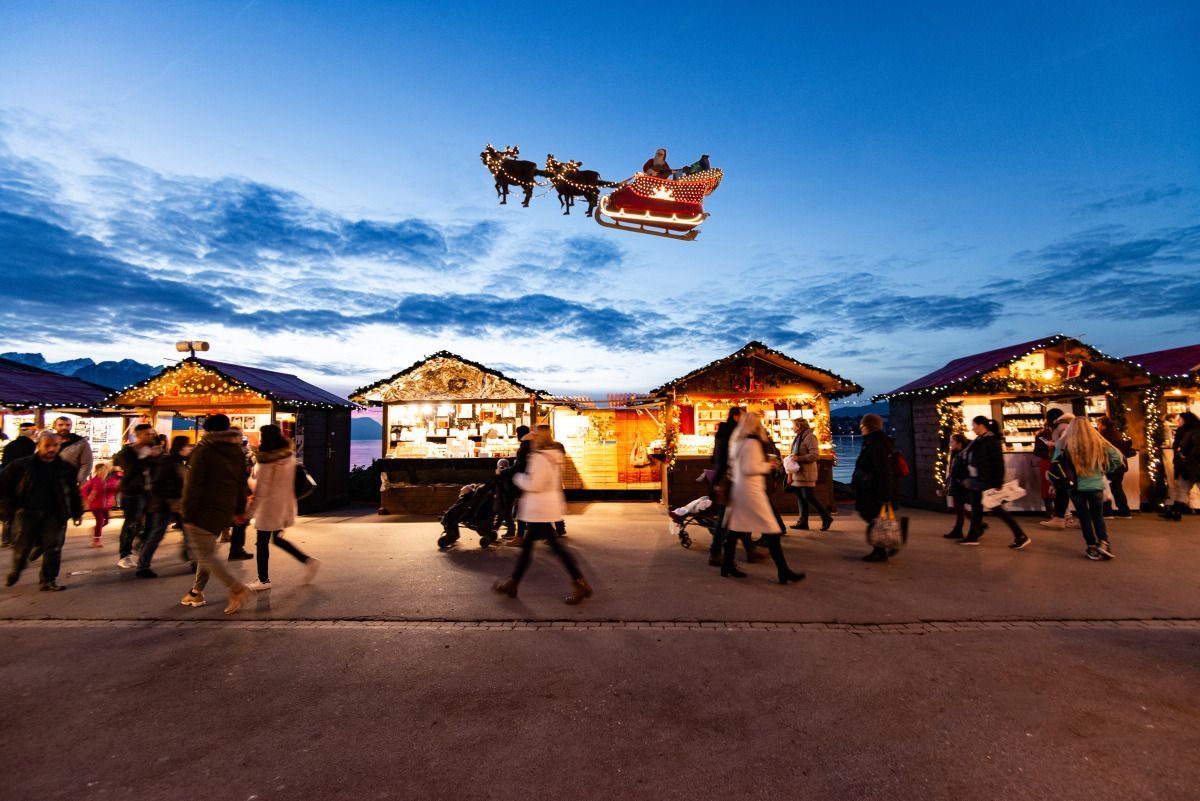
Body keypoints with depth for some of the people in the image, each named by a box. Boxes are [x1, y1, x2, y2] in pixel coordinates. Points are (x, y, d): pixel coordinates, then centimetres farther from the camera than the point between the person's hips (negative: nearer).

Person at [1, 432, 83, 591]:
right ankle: (15, 571, 37)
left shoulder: (65, 468, 4)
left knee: (53, 548, -1)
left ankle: (48, 581, 9)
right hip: (26, 512, -1)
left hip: (54, 514, 1)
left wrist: (77, 512, 11)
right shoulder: (21, 465, -2)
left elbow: (73, 492, 11)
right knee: (22, 547, 6)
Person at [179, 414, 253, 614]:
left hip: (204, 511, -7)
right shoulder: (237, 452, 9)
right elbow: (241, 483, 14)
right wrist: (239, 509, 20)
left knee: (204, 555, -3)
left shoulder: (203, 452, -12)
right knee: (207, 551, 20)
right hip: (225, 512, 7)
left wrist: (188, 516, -10)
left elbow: (193, 486, -13)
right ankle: (197, 592, 26)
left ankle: (236, 588, -13)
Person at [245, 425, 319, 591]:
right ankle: (308, 561, 12)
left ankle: (264, 580, 17)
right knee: (277, 539, 20)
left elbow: (260, 490, -15)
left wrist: (248, 512, -9)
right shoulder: (289, 456, 3)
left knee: (262, 543, 7)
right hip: (285, 505, 7)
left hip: (269, 507, -7)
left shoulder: (265, 462, -17)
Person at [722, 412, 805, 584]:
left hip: (738, 488, 9)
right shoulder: (752, 442, -14)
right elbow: (750, 468, -20)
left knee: (734, 527, 11)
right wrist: (767, 466, -6)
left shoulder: (737, 442, 13)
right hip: (751, 490, -9)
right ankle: (783, 571, -2)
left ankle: (727, 565, 15)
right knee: (771, 529, -4)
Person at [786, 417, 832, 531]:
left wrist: (798, 458, -22)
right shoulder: (797, 438, 17)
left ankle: (826, 518, 5)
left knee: (808, 497, -8)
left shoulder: (810, 437, -12)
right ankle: (803, 522, 15)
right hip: (798, 473, 9)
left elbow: (814, 455, -20)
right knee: (800, 497, 10)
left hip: (806, 473, -9)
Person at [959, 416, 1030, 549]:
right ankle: (973, 536, 20)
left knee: (997, 509, -2)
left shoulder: (991, 440, -15)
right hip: (976, 481, 9)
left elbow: (998, 463, -18)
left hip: (986, 482, -9)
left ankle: (1021, 537, 8)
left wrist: (998, 483, -20)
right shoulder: (978, 440, 11)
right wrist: (969, 478, 16)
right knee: (976, 508, 12)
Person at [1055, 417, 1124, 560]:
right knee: (1098, 516, 17)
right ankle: (1103, 543, 2)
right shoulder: (1098, 442, -3)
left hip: (1075, 486, -1)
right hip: (1096, 485, 1)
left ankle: (1092, 548, 15)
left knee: (1084, 516, 12)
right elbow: (1118, 458, 0)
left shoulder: (1063, 443, -6)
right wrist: (1105, 470, 13)